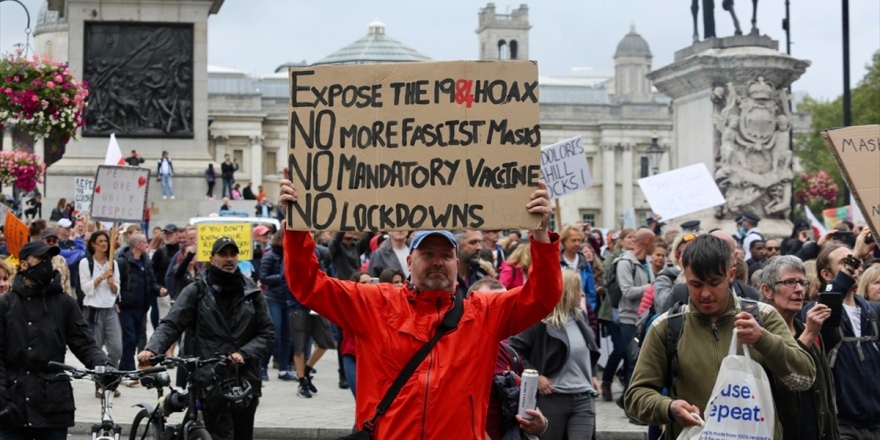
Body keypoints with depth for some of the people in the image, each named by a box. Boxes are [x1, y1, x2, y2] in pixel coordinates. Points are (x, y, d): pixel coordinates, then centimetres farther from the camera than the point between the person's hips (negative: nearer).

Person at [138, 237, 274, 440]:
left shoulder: (252, 292, 9)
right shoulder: (197, 290, 2)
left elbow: (267, 333, 7)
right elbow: (171, 324, -5)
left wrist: (244, 353, -10)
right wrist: (152, 348, -23)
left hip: (245, 381, 3)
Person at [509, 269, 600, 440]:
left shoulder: (580, 316, 8)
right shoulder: (540, 321, -14)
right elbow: (514, 349, -15)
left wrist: (592, 375, 18)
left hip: (584, 398, 5)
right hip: (552, 398, -5)